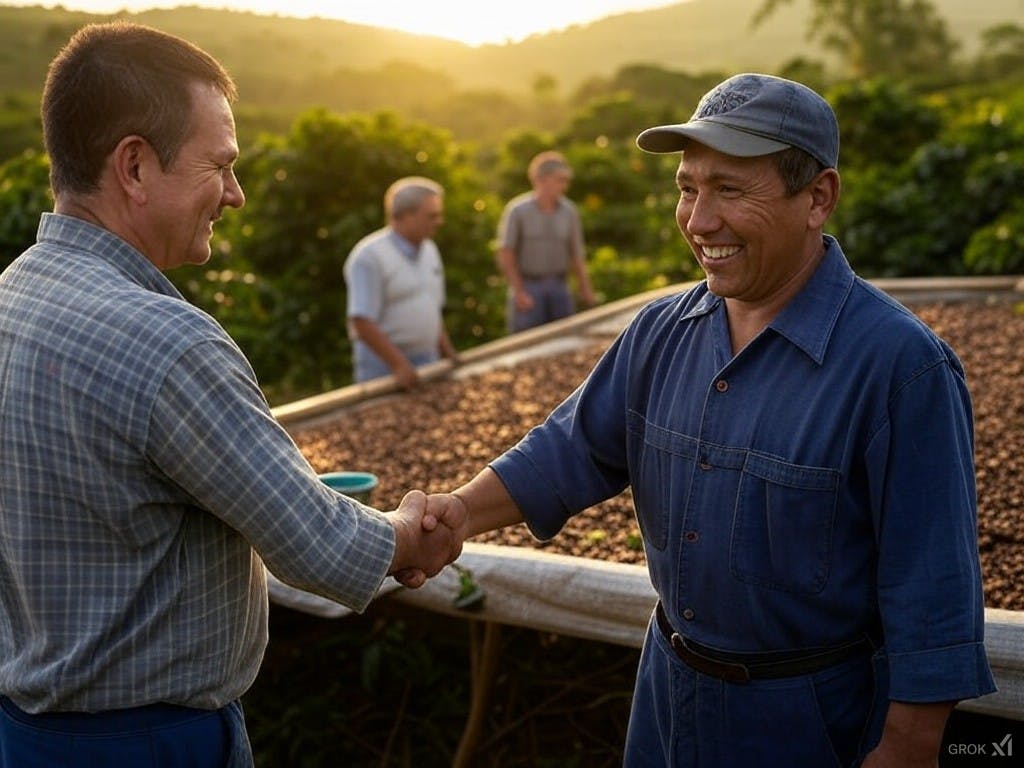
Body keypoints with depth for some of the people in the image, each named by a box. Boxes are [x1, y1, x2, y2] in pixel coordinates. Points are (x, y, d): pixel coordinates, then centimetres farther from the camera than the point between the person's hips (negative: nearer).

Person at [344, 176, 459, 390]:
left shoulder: (428, 250, 9)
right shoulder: (369, 256, -16)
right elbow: (362, 322, -20)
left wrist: (449, 355, 13)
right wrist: (399, 366, -23)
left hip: (426, 361, 7)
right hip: (382, 363, -7)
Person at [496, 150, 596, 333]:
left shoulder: (569, 211, 5)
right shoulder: (518, 210, -7)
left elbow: (577, 254, 11)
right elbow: (505, 256, -7)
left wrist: (585, 289, 3)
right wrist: (519, 292, -11)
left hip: (559, 287, 4)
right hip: (527, 287, -4)